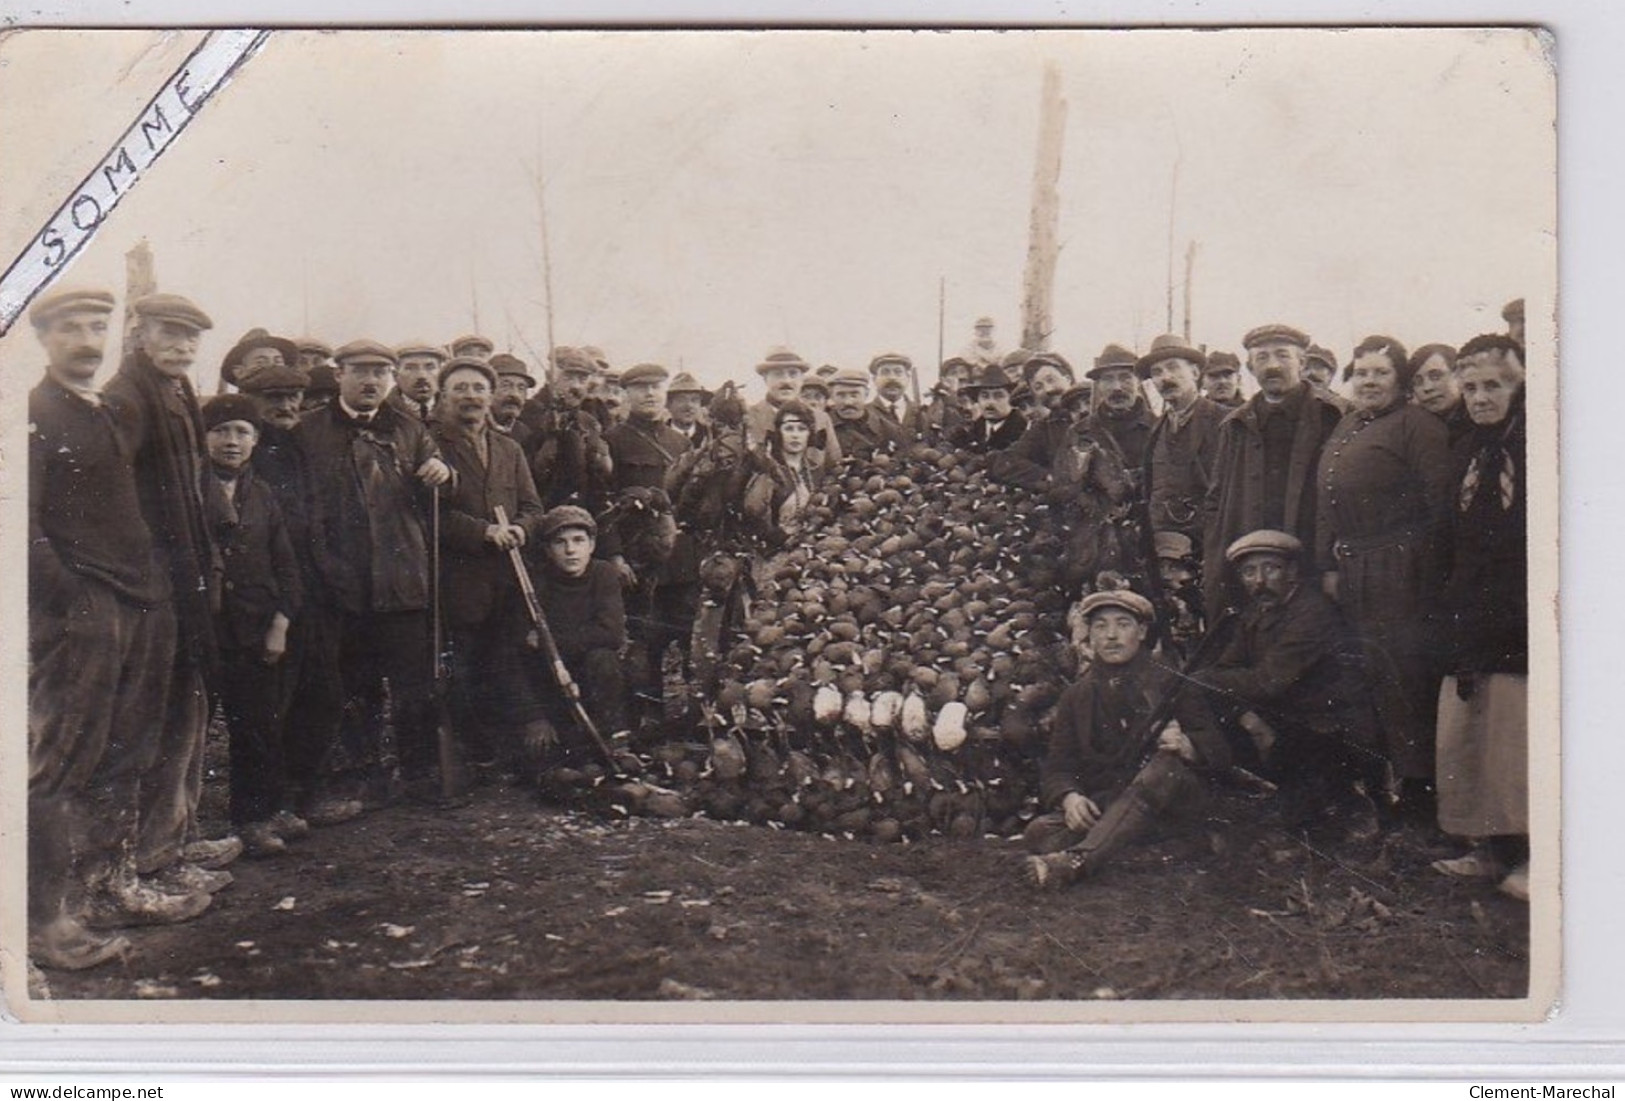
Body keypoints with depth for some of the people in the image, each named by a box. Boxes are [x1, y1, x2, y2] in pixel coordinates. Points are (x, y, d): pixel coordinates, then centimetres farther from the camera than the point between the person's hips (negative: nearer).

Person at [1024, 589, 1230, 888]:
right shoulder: (1076, 697, 16)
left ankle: (1078, 860, -51)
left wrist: (1187, 746, -22)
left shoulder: (1170, 684, 9)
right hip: (1102, 806, 2)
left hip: (1169, 793, -2)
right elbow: (1056, 766, 7)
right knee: (1040, 831, -24)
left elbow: (1218, 751, 3)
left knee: (1164, 765, -37)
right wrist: (1069, 797, -17)